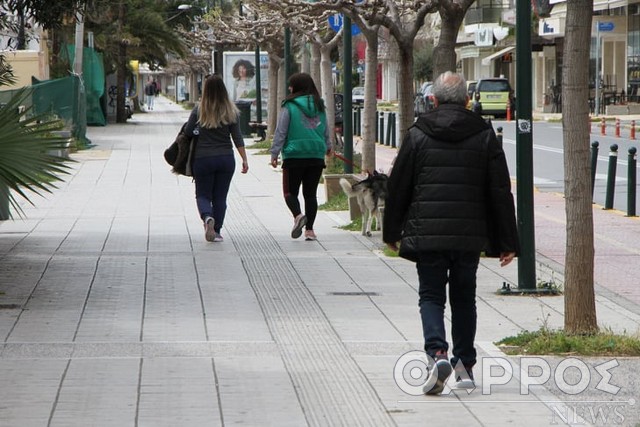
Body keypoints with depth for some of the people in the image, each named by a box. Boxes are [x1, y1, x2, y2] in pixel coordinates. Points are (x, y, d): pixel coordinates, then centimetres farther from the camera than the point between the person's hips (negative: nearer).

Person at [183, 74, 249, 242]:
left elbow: (187, 132, -1)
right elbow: (237, 138, -1)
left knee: (203, 195, 9)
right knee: (220, 197, 11)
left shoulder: (199, 110, -6)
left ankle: (208, 217, -20)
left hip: (203, 158, -2)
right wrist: (244, 160, 4)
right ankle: (216, 231, 10)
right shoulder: (231, 112, -2)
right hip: (226, 158, 2)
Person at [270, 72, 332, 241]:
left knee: (290, 191, 5)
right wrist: (327, 146, 38)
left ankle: (298, 215, -23)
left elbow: (281, 132, -6)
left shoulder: (289, 106, -6)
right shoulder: (319, 106, 8)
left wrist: (274, 153, -1)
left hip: (294, 156, -4)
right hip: (317, 155, 4)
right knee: (310, 193, 10)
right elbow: (326, 130, 19)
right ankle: (309, 229, 5)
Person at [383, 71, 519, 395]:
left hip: (428, 234, -2)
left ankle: (437, 353, -18)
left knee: (431, 296, 5)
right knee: (464, 298, 15)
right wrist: (506, 242, 7)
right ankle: (465, 365, 17)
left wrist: (391, 232, 14)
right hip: (470, 235, 2)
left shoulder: (417, 135, -1)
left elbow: (398, 187, 2)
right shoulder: (485, 136, 3)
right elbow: (501, 192, 3)